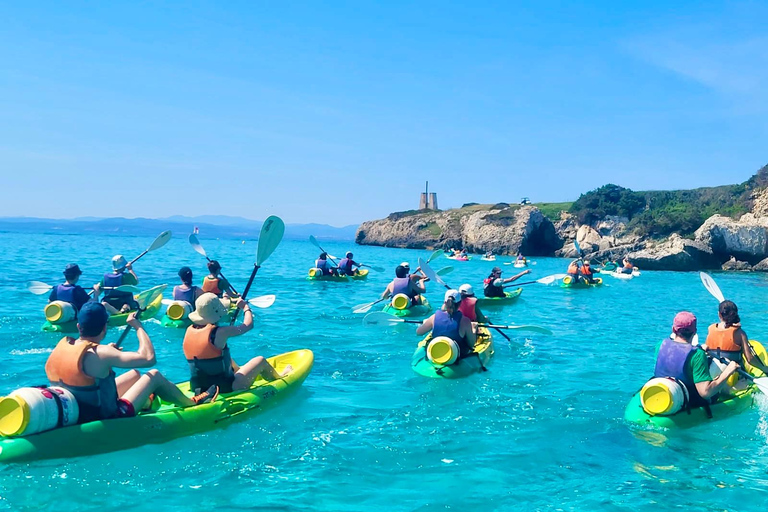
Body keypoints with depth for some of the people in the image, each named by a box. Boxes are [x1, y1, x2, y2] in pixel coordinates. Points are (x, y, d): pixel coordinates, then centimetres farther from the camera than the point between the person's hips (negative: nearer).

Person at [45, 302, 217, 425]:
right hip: (107, 420, -8)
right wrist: (138, 326, -13)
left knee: (135, 375, 21)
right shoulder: (100, 354, -28)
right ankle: (192, 403, 24)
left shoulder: (62, 344, -6)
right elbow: (148, 357, -27)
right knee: (154, 376, 4)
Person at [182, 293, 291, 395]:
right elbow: (248, 325, -10)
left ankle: (239, 371, 61)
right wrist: (246, 307, 9)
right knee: (261, 361, 12)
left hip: (198, 388, 7)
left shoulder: (189, 330, -4)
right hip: (224, 388, -7)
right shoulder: (219, 332, -22)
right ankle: (279, 379, 42)